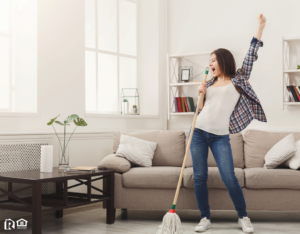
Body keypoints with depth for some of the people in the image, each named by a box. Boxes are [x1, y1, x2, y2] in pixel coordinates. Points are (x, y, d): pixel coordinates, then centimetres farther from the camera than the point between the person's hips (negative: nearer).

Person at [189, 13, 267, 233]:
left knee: (230, 178, -8)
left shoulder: (237, 80, 7)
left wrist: (260, 28, 0)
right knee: (200, 177, 2)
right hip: (198, 133, 4)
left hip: (220, 137, -4)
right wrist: (200, 94, 2)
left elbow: (250, 57, 1)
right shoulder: (209, 84, 16)